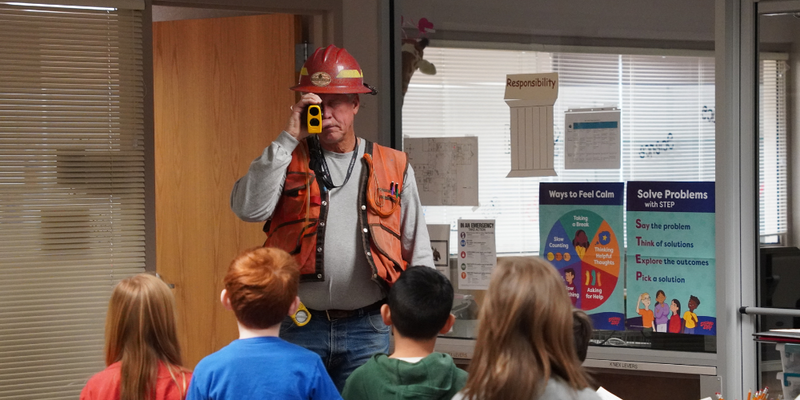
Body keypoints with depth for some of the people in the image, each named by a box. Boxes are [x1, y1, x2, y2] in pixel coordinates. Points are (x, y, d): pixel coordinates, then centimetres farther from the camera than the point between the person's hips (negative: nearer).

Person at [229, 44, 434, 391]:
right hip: (300, 327, 0)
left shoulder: (392, 167, 9)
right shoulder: (289, 160, 8)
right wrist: (288, 139, -11)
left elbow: (418, 251, 11)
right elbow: (248, 208, -12)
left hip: (367, 327, 0)